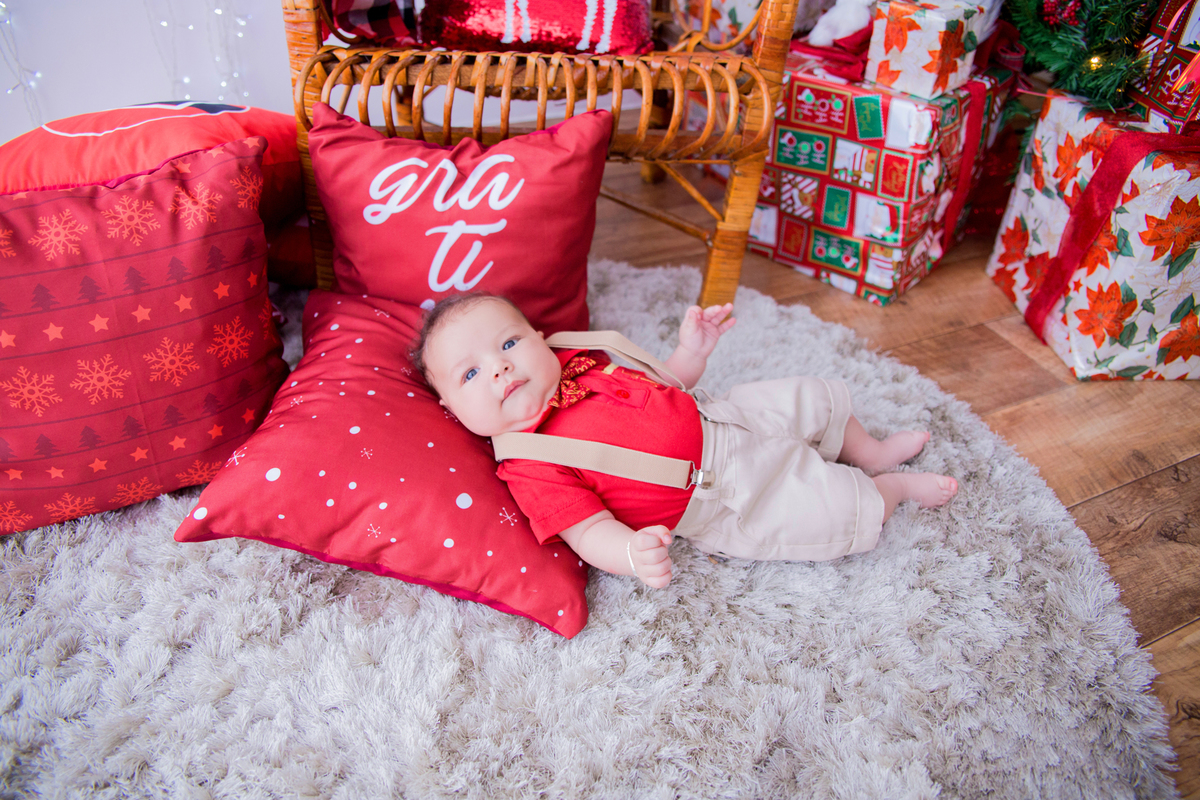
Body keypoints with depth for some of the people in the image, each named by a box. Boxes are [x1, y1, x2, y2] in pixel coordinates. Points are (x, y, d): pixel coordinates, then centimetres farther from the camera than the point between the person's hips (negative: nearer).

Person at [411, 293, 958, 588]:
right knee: (838, 513, -9)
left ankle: (872, 453, 41)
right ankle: (891, 491, 24)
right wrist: (634, 554, -45)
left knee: (816, 397, 14)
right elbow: (590, 530, -24)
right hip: (722, 506, -7)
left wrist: (692, 350, -4)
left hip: (713, 420, 8)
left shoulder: (578, 363, 2)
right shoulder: (530, 469, -21)